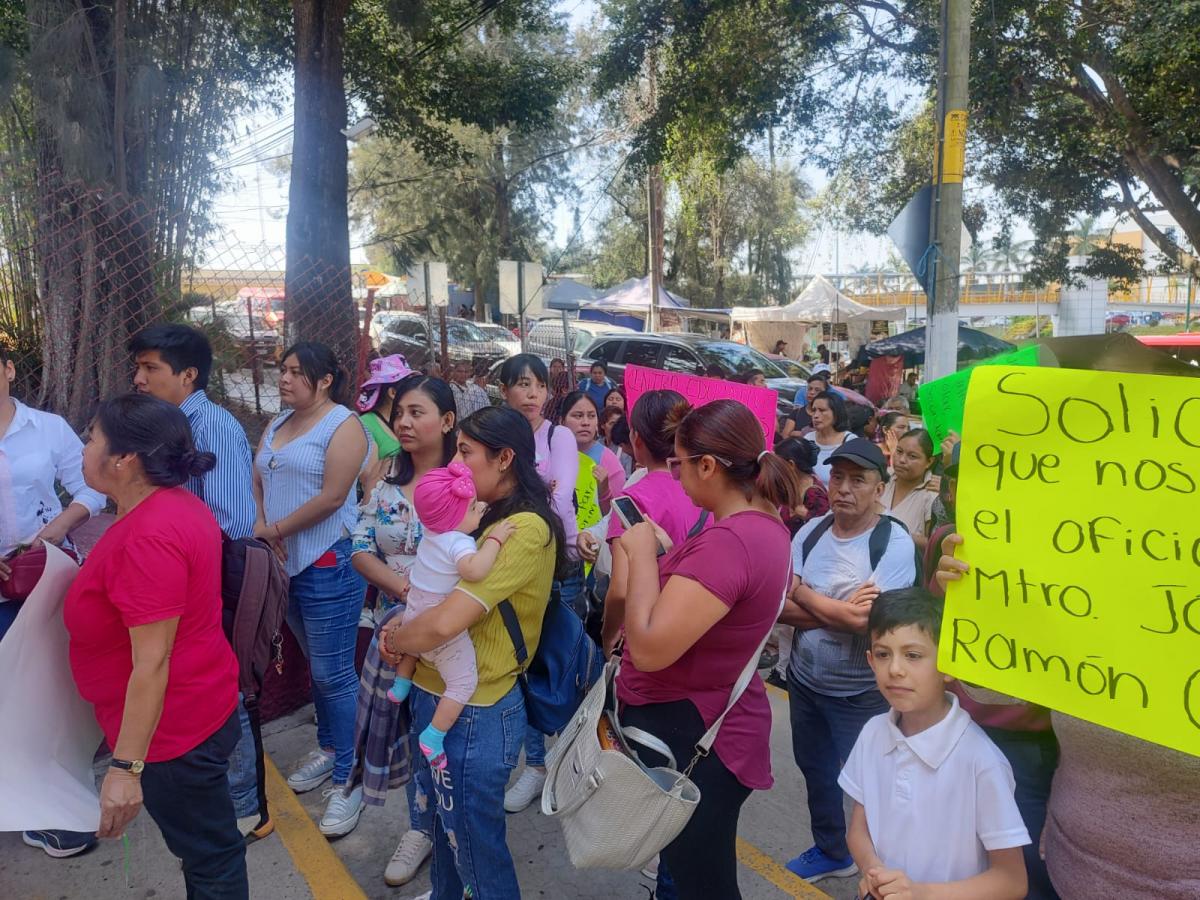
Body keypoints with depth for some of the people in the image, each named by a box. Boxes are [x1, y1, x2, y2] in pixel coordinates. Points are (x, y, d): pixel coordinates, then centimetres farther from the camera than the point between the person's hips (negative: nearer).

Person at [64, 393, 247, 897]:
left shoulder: (148, 537, -28)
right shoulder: (173, 504, 3)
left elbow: (152, 663, -27)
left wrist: (125, 767, -23)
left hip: (171, 726, -10)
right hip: (195, 710, 10)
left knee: (209, 855, 10)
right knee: (207, 844, 25)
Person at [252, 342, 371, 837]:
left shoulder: (343, 425, -10)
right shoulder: (277, 425, 14)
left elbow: (331, 498, -18)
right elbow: (257, 482, 11)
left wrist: (276, 528, -10)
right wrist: (260, 527, -7)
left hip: (327, 563, -7)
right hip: (285, 563, 8)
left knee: (334, 674, -3)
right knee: (317, 665, 20)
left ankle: (348, 780, 7)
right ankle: (328, 748, 35)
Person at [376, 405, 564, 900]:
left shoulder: (526, 529, -25)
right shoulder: (490, 517, 7)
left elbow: (443, 624, -30)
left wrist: (394, 639, -10)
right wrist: (400, 629, -5)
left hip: (473, 715, -9)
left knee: (477, 849, 11)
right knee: (447, 826, 27)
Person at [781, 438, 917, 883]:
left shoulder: (895, 542, -18)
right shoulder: (810, 532, -3)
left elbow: (869, 619, -27)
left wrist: (801, 592, -14)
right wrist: (842, 612, -23)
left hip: (861, 693, -5)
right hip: (803, 679, 6)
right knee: (815, 769, 23)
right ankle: (831, 850, 48)